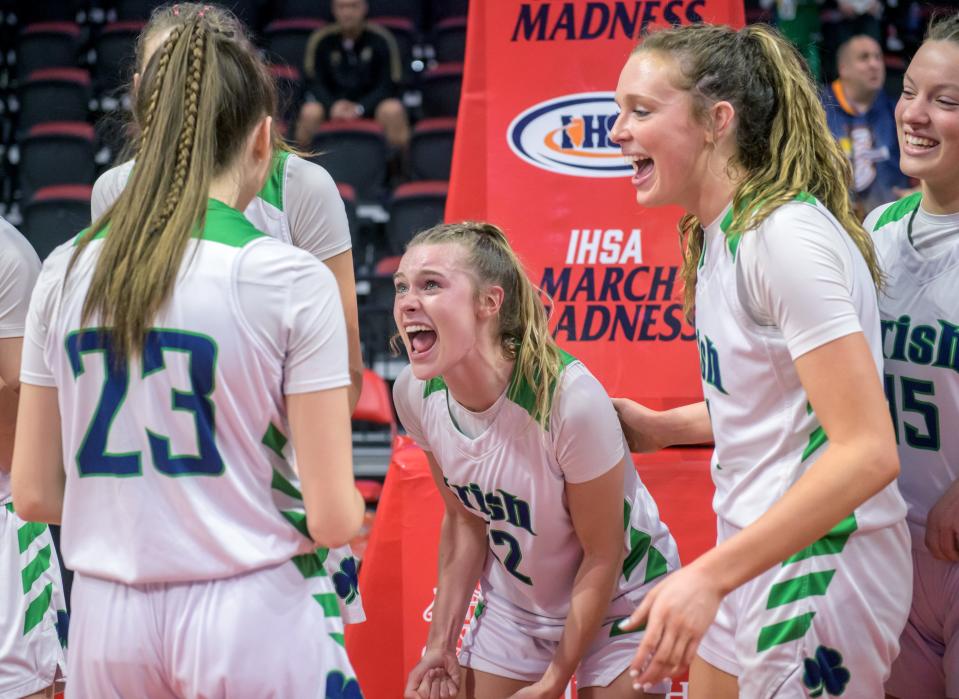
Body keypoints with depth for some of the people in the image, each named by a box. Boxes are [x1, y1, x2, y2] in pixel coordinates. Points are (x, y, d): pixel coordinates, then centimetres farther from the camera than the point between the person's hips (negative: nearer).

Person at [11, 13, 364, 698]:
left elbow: (34, 495, 5)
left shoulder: (66, 273, 1)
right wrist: (345, 512, 11)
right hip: (253, 616, -4)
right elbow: (333, 517, -11)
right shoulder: (291, 279, -10)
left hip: (107, 623, 4)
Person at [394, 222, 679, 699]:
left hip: (618, 597, -4)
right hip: (513, 600, 5)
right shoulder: (415, 393, -17)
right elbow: (464, 519, 1)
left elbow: (603, 557, -20)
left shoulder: (570, 399, -33)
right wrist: (442, 642, 0)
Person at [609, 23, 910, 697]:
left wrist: (710, 576, -31)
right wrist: (659, 427, 13)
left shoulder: (785, 234, -21)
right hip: (755, 553, 9)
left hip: (818, 563, -9)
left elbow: (868, 451, -27)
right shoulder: (718, 232, 8)